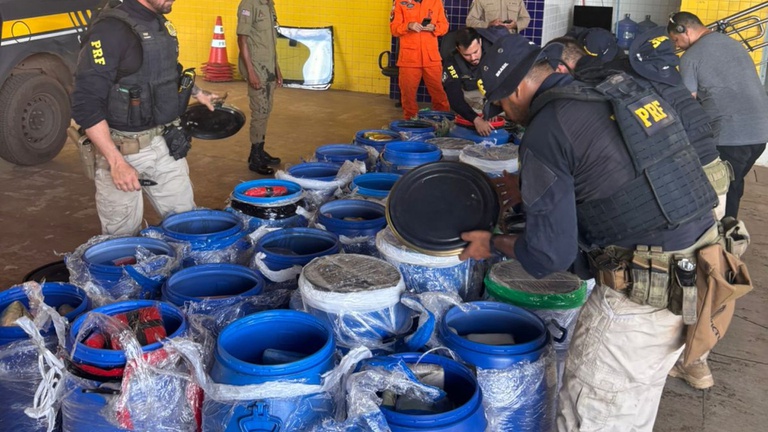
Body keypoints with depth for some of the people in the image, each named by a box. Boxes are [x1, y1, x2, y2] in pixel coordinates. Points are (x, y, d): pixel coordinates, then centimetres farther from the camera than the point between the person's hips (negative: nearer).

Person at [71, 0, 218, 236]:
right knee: (123, 239, 7)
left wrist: (197, 93, 31)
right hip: (124, 149, -7)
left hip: (165, 144, 7)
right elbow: (86, 104, -22)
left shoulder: (161, 23, 7)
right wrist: (116, 162, -26)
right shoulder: (110, 29, -19)